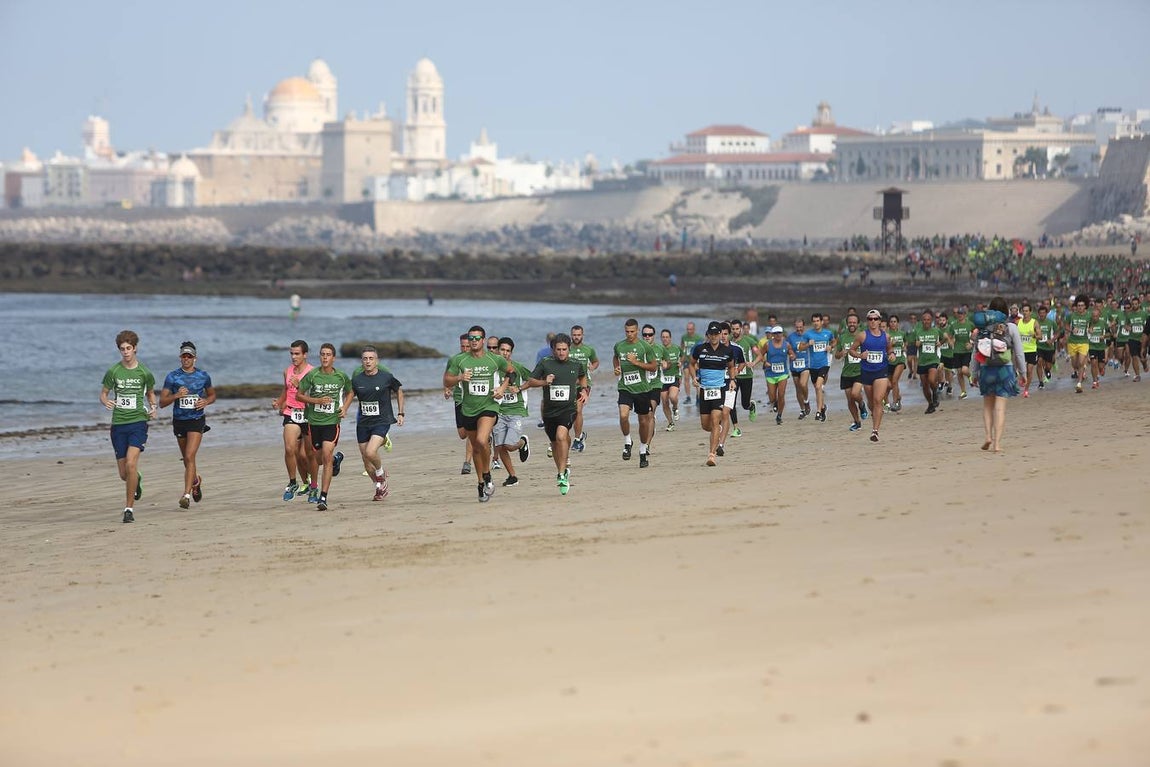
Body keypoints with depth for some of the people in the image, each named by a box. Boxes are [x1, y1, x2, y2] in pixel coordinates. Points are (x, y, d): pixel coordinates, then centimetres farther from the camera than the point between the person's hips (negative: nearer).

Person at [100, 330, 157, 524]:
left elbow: (150, 392, 18)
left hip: (138, 422, -2)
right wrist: (106, 402, -14)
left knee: (131, 464, -21)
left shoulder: (144, 372, 0)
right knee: (123, 473, 6)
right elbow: (103, 393, 10)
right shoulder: (113, 372, 0)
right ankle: (137, 479, 45)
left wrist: (153, 408, 0)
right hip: (118, 425, 2)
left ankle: (129, 508, -12)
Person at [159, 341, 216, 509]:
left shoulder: (203, 376, 2)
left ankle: (186, 495, -20)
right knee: (186, 459, 15)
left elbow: (212, 395, 17)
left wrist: (205, 401, -5)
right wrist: (176, 396, -20)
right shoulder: (172, 377, -2)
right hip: (179, 420, 2)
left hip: (196, 421, -2)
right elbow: (162, 402, -3)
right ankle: (196, 481, 46)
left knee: (190, 457, -17)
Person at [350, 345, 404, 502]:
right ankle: (381, 488, 26)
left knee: (370, 452, -24)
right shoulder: (357, 379, 0)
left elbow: (399, 391, 11)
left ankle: (381, 473, 7)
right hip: (363, 423, 4)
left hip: (382, 421, -4)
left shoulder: (386, 377, -6)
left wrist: (400, 413, 9)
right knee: (366, 461, 6)